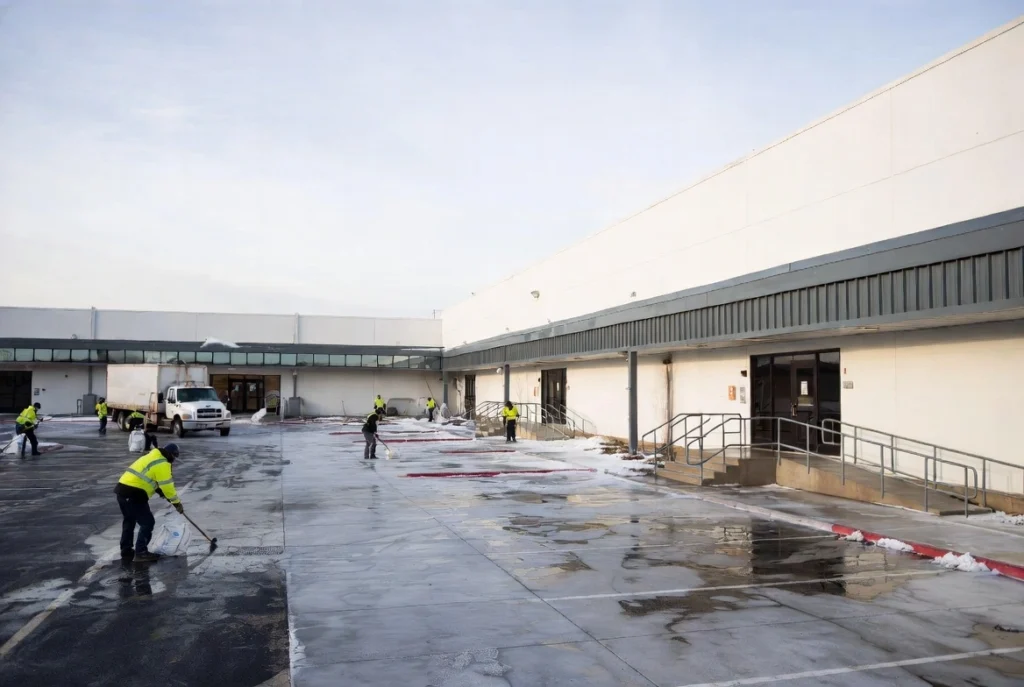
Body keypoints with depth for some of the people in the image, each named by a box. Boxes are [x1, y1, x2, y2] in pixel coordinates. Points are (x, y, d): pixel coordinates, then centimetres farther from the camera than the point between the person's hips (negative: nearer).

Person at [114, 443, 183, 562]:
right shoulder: (163, 464, -8)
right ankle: (141, 553, 3)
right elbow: (167, 486, -9)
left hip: (122, 488, 10)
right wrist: (177, 503, 0)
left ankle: (126, 551, 30)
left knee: (129, 521, 22)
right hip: (134, 493, -10)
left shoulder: (152, 457, 21)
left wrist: (162, 493, 24)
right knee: (147, 522, 0)